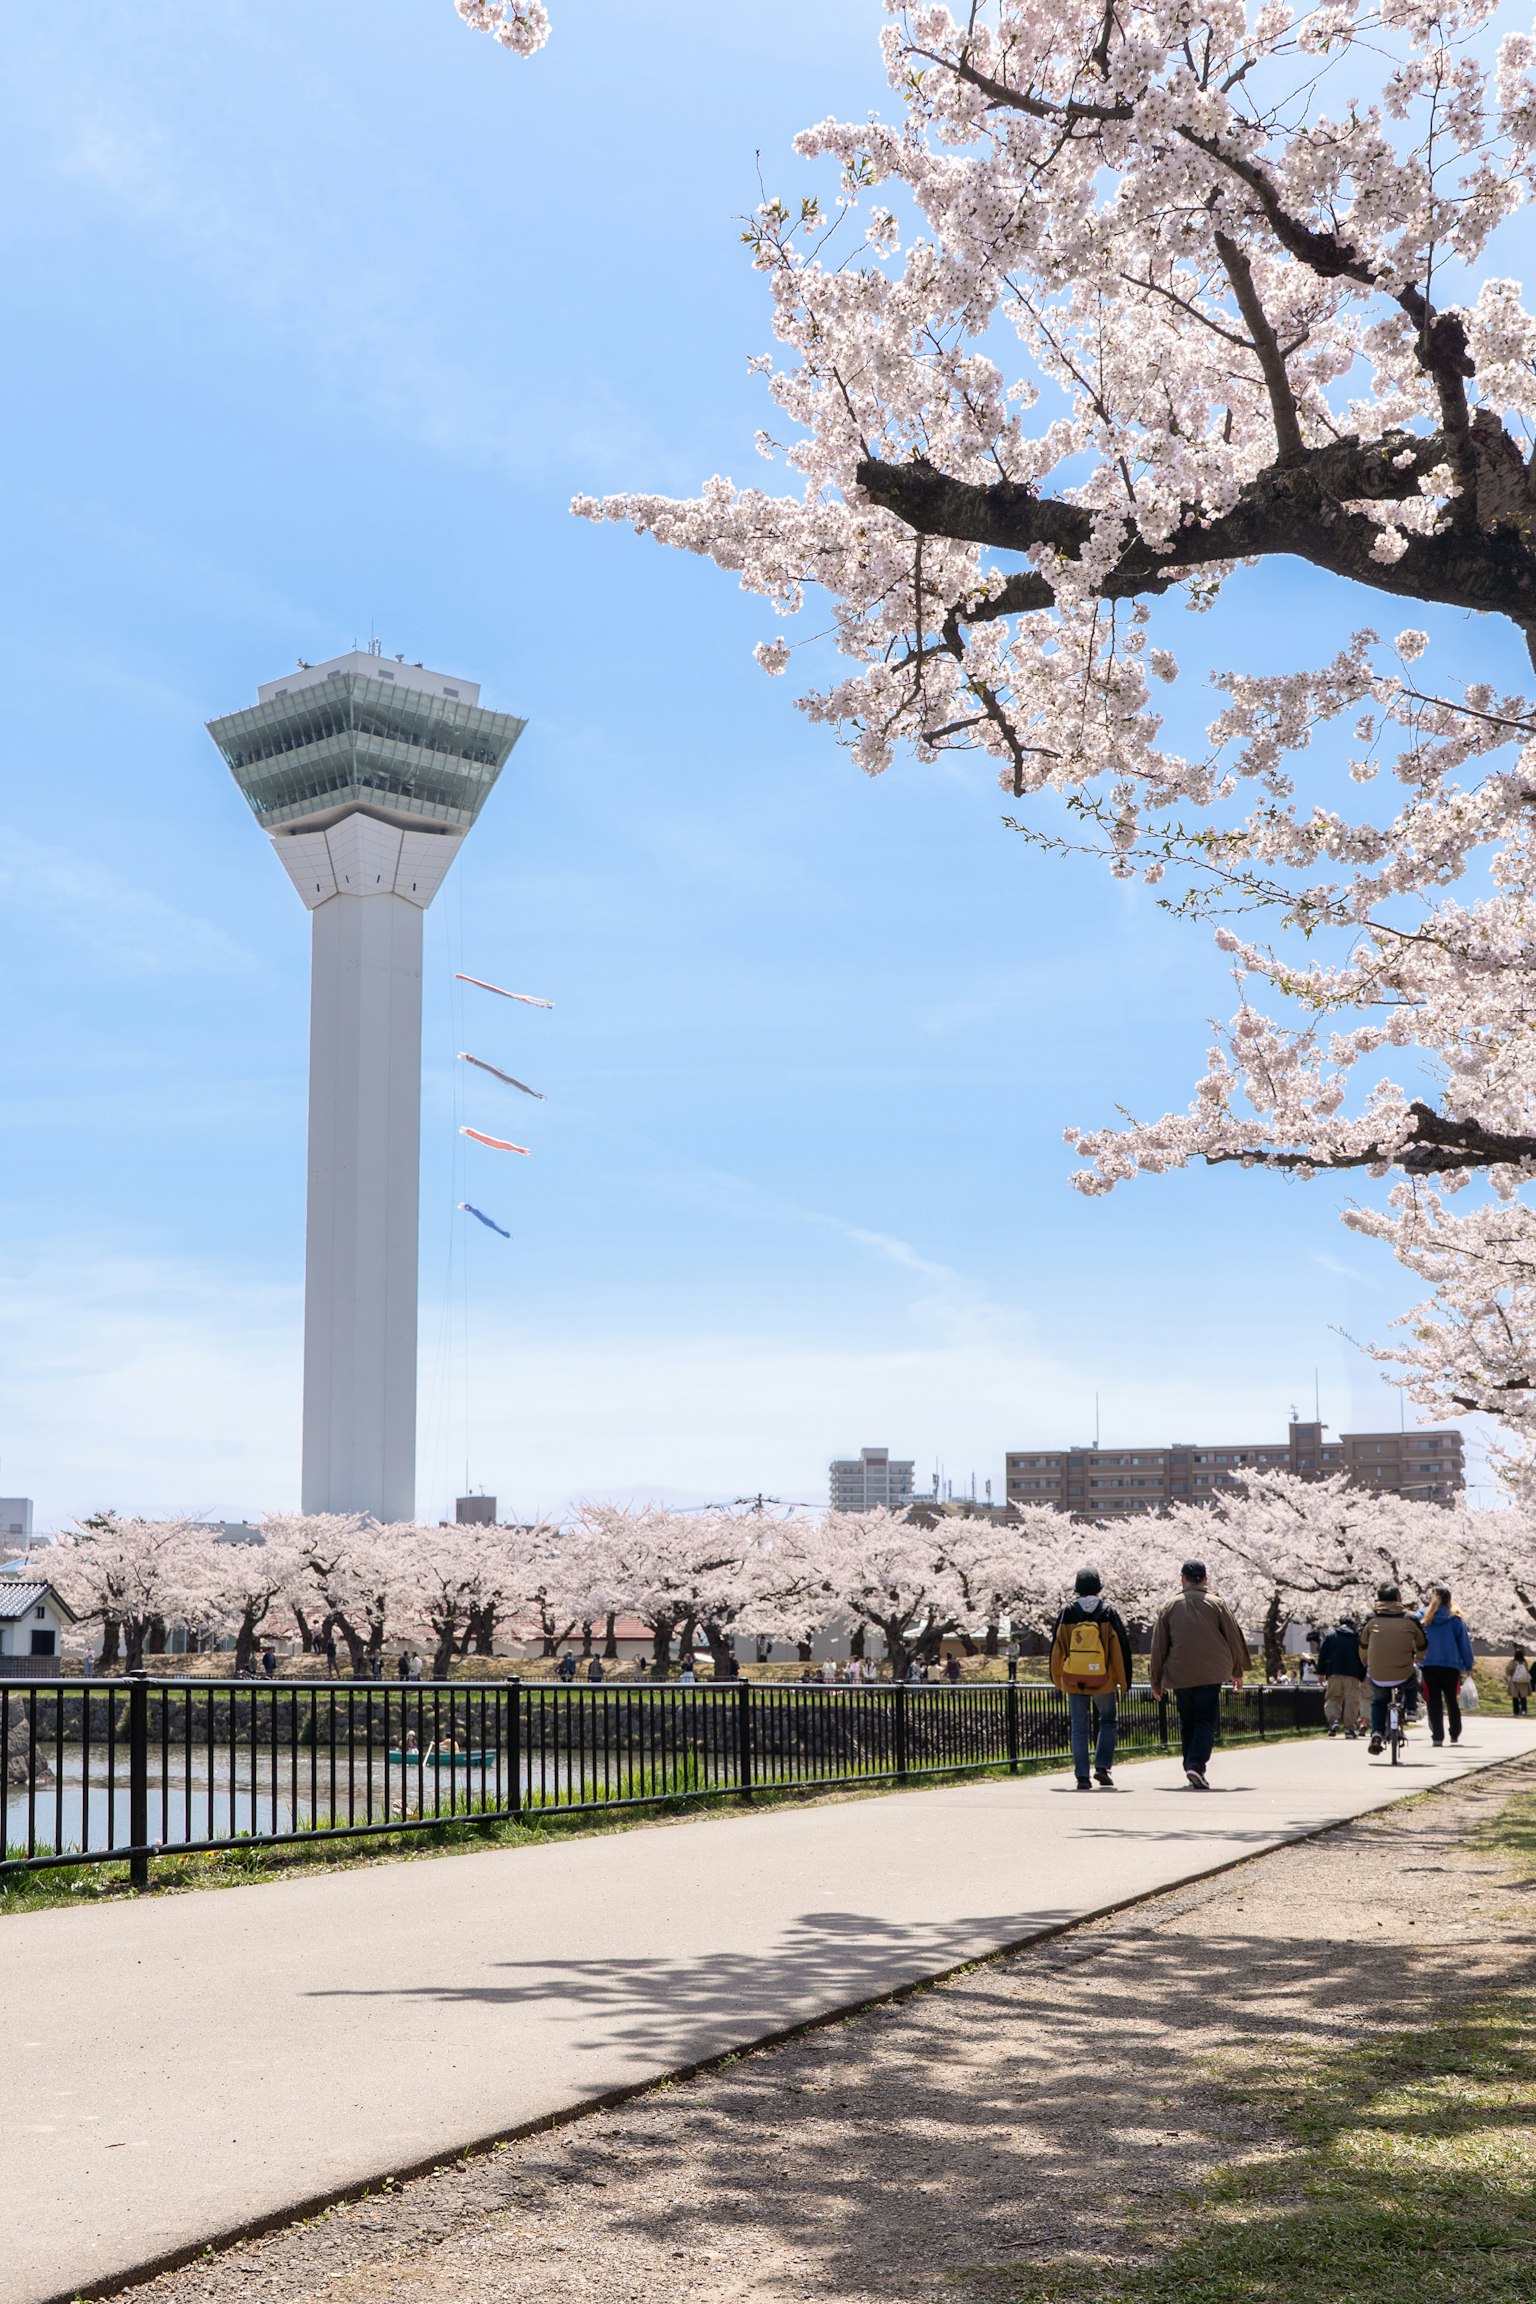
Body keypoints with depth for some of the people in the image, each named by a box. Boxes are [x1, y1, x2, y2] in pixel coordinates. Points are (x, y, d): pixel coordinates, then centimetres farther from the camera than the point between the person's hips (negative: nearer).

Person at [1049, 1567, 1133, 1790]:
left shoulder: (1067, 1613, 1)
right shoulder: (1108, 1614, -4)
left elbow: (1056, 1648, 7)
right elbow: (1121, 1649, -3)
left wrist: (1057, 1679, 19)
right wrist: (1124, 1681, 5)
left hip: (1074, 1681, 1)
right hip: (1103, 1681, -1)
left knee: (1079, 1729, 6)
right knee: (1108, 1722, 16)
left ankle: (1082, 1776, 1)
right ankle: (1102, 1766, 1)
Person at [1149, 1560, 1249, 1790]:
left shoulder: (1170, 1607, 7)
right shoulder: (1217, 1604, 3)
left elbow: (1159, 1646, 8)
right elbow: (1234, 1638, 7)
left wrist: (1156, 1680, 15)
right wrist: (1237, 1671, 20)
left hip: (1179, 1676, 2)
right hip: (1210, 1674, -2)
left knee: (1187, 1724, 13)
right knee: (1206, 1721, -3)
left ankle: (1191, 1769, 13)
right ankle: (1196, 1766, -22)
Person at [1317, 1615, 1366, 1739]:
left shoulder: (1330, 1635, 9)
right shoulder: (1358, 1637, 9)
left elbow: (1322, 1654, 5)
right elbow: (1363, 1658, 9)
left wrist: (1320, 1672, 9)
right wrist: (1363, 1676, 13)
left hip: (1334, 1673, 0)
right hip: (1353, 1674, 0)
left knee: (1332, 1698, 6)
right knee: (1352, 1700, 3)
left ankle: (1333, 1719, -18)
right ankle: (1350, 1727, -1)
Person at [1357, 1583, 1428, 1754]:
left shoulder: (1371, 1619, 5)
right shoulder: (1411, 1619, 4)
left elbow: (1363, 1648, 16)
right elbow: (1422, 1648, 16)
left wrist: (1367, 1667, 36)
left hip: (1377, 1678, 1)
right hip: (1403, 1677, -1)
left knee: (1378, 1701, 30)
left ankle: (1377, 1733, 10)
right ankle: (1408, 1709, 26)